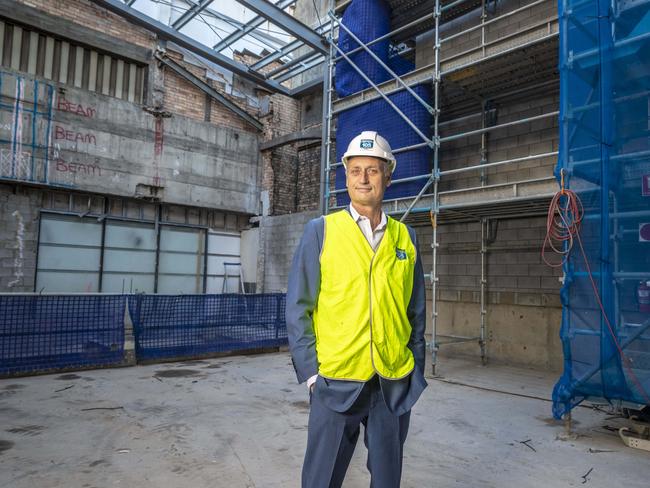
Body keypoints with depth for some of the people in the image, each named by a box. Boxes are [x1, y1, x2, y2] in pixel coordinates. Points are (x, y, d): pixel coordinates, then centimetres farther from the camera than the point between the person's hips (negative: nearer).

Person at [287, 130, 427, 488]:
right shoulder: (320, 231, -3)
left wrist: (416, 371, 6)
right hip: (336, 381, -2)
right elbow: (299, 307, -4)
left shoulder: (406, 237, 5)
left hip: (396, 384, 3)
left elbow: (416, 310, 8)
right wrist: (310, 371, -7)